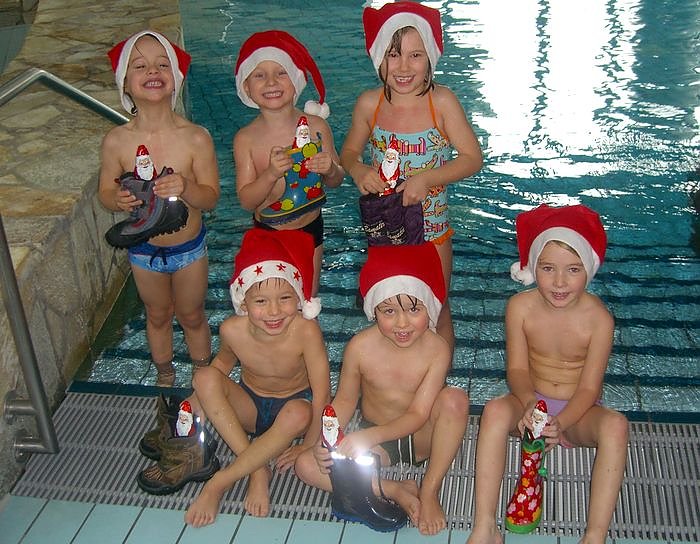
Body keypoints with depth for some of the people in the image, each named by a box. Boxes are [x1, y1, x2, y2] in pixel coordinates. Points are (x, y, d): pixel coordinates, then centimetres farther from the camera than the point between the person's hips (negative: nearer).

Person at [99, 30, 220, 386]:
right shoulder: (116, 142, -17)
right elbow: (105, 193, -4)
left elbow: (210, 197, -16)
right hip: (144, 250, 2)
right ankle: (165, 377, 50)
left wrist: (185, 187, -37)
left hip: (189, 247, -1)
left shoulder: (196, 138, -21)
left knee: (191, 316, 20)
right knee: (158, 316, 24)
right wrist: (119, 200, -28)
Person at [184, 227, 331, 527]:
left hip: (293, 402, -3)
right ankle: (257, 470, -21)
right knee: (205, 377, -26)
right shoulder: (232, 330, -21)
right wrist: (200, 396, -9)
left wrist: (308, 446, -17)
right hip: (249, 405, 3)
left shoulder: (306, 331, -31)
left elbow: (322, 394, -24)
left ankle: (219, 482, -23)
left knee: (297, 414, -39)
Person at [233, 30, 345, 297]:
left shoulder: (315, 126, -12)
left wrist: (330, 170, -24)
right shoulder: (245, 139, -14)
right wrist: (271, 174, -31)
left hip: (310, 228, 1)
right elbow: (246, 200, -14)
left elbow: (336, 180, -1)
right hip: (266, 233, -1)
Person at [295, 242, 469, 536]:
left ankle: (430, 492, -16)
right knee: (307, 465, -21)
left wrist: (368, 436, -37)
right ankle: (397, 490, -14)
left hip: (418, 437, -1)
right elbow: (345, 400, -4)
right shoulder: (360, 346, -18)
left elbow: (418, 415, -22)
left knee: (455, 398, -32)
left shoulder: (436, 349, -21)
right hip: (375, 441, 1)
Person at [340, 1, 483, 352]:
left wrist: (426, 179, -28)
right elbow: (349, 151, 5)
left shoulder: (442, 102, -17)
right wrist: (357, 170, -18)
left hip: (432, 229, -2)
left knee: (436, 314, 14)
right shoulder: (369, 104, -10)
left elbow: (472, 158, -14)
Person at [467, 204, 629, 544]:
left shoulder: (598, 318, -17)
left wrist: (560, 423, -34)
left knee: (615, 425, -33)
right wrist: (529, 403, -30)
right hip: (531, 403, 1)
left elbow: (589, 388, -16)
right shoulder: (520, 306, -12)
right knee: (496, 410, -31)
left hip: (579, 413, -1)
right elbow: (517, 368, -8)